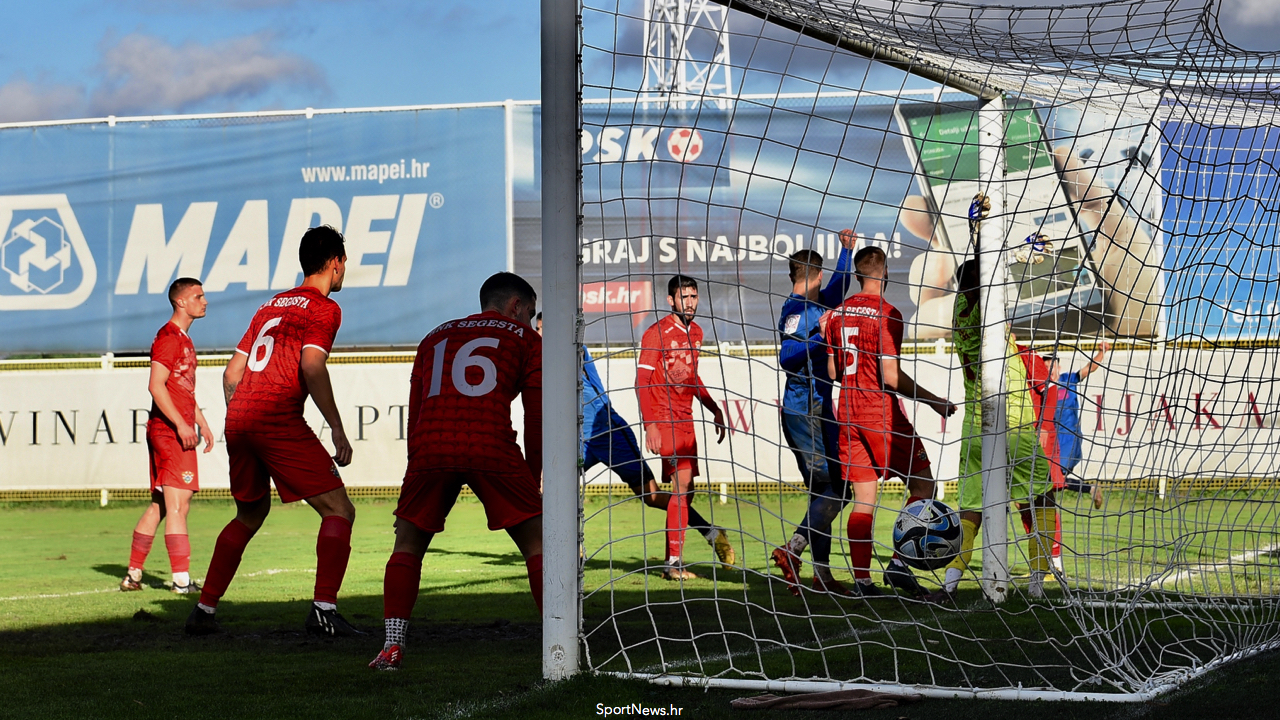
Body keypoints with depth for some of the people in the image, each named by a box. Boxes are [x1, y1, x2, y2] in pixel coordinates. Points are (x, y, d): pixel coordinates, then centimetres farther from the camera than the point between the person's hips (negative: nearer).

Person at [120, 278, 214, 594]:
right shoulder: (169, 337, -11)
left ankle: (133, 574, 14)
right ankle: (182, 579, -14)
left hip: (179, 431, 10)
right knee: (177, 504, -12)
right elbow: (156, 385, -19)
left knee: (160, 505, 11)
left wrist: (202, 423, 24)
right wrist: (181, 424, -23)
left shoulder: (183, 340, 21)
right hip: (169, 430, -10)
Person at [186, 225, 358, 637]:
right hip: (278, 419, -8)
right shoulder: (324, 307, 1)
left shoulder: (272, 305, 24)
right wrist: (337, 429, -13)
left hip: (238, 417, 8)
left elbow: (232, 372, 23)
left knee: (250, 515, 25)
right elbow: (311, 367, -15)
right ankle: (323, 610, -16)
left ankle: (204, 610, 23)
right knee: (339, 510, -2)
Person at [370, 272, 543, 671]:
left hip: (430, 447, 3)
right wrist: (533, 474, 18)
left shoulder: (434, 339, 31)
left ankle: (392, 646, 6)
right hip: (492, 449, -3)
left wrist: (421, 468, 28)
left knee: (408, 544, 17)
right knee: (537, 544, 6)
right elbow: (536, 414, 13)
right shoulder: (524, 338, 20)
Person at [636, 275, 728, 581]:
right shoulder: (657, 333, -10)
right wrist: (650, 424, -19)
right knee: (682, 483, -15)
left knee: (685, 488, 7)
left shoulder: (696, 332, 13)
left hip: (686, 419, 8)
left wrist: (715, 409, 22)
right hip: (664, 419, -8)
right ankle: (674, 561, -12)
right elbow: (642, 381, -12)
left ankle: (674, 563, 14)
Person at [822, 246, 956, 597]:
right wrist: (934, 401, -8)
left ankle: (861, 579, 3)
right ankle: (899, 563, -5)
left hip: (848, 413, 6)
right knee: (923, 485, 5)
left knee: (863, 499, 8)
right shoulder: (887, 314, -12)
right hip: (882, 413, -6)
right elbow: (891, 377, -16)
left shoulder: (838, 314, 8)